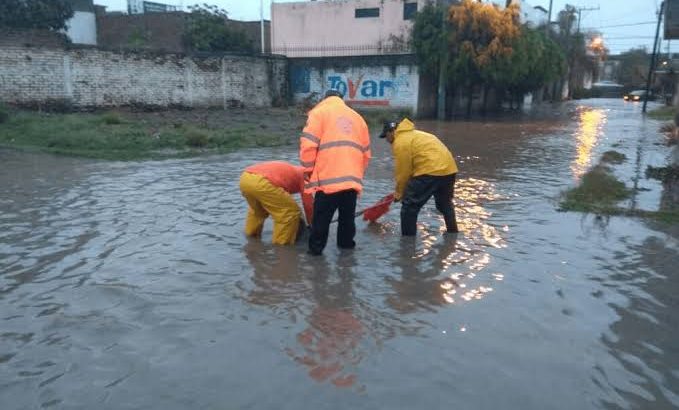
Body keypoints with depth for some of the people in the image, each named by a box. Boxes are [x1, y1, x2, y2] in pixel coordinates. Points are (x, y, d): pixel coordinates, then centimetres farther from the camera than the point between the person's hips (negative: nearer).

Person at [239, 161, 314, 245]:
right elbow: (308, 205, 16)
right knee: (291, 211, 6)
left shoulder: (291, 171, 37)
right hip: (261, 182, -9)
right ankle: (282, 241, 15)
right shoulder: (304, 175, 15)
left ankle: (252, 232, 47)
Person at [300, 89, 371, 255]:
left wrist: (308, 170, 6)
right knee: (347, 216, 18)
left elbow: (308, 145, -6)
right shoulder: (357, 117, 21)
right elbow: (366, 152, 20)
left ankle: (316, 247, 12)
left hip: (328, 178, -4)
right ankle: (346, 243, 28)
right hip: (352, 179, 5)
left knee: (322, 217, 6)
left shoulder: (319, 112, 5)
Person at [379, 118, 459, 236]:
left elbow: (403, 171, -4)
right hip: (449, 169, 10)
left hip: (431, 171, -10)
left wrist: (399, 192, 10)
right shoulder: (414, 135, 28)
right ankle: (453, 233, 42)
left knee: (409, 207, -1)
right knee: (445, 203, 29)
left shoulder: (400, 141, -3)